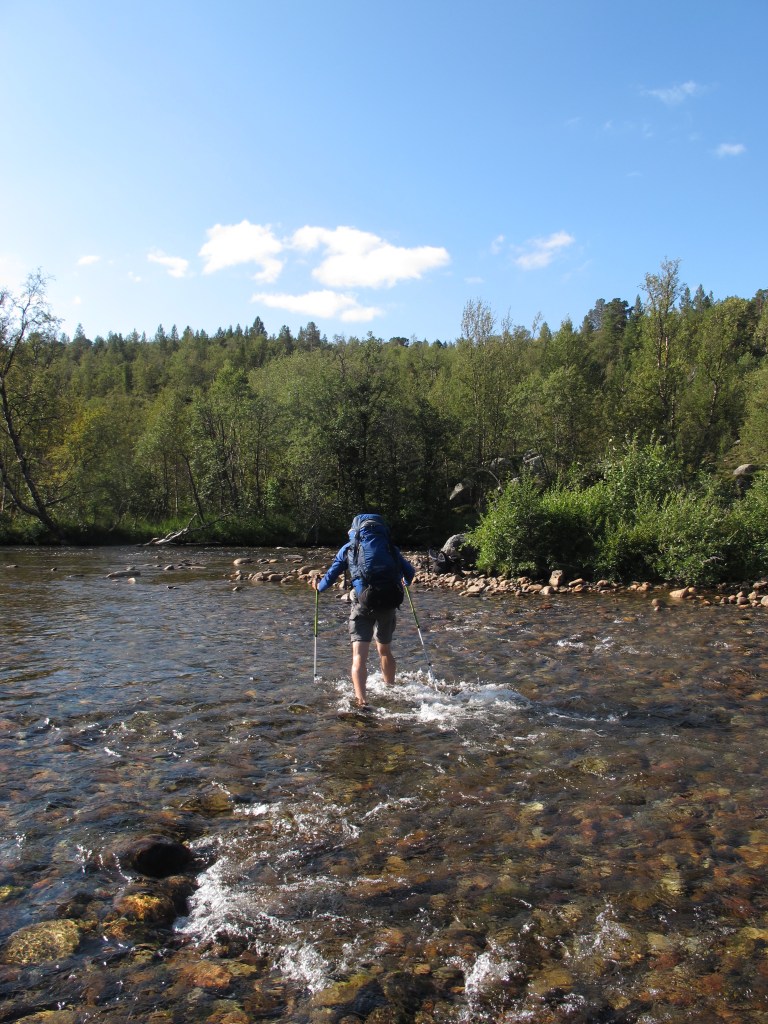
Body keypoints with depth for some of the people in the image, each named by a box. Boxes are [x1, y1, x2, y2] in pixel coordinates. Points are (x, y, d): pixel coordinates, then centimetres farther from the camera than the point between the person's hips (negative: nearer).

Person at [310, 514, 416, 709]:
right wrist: (405, 583, 38)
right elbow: (410, 572, 15)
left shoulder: (348, 548, 10)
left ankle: (361, 700, -23)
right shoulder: (389, 547, 14)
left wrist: (318, 586, 30)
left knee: (359, 656, -7)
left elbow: (331, 576, 10)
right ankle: (390, 690, 39)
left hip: (362, 604, -3)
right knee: (385, 651, 23)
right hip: (388, 604, 3)